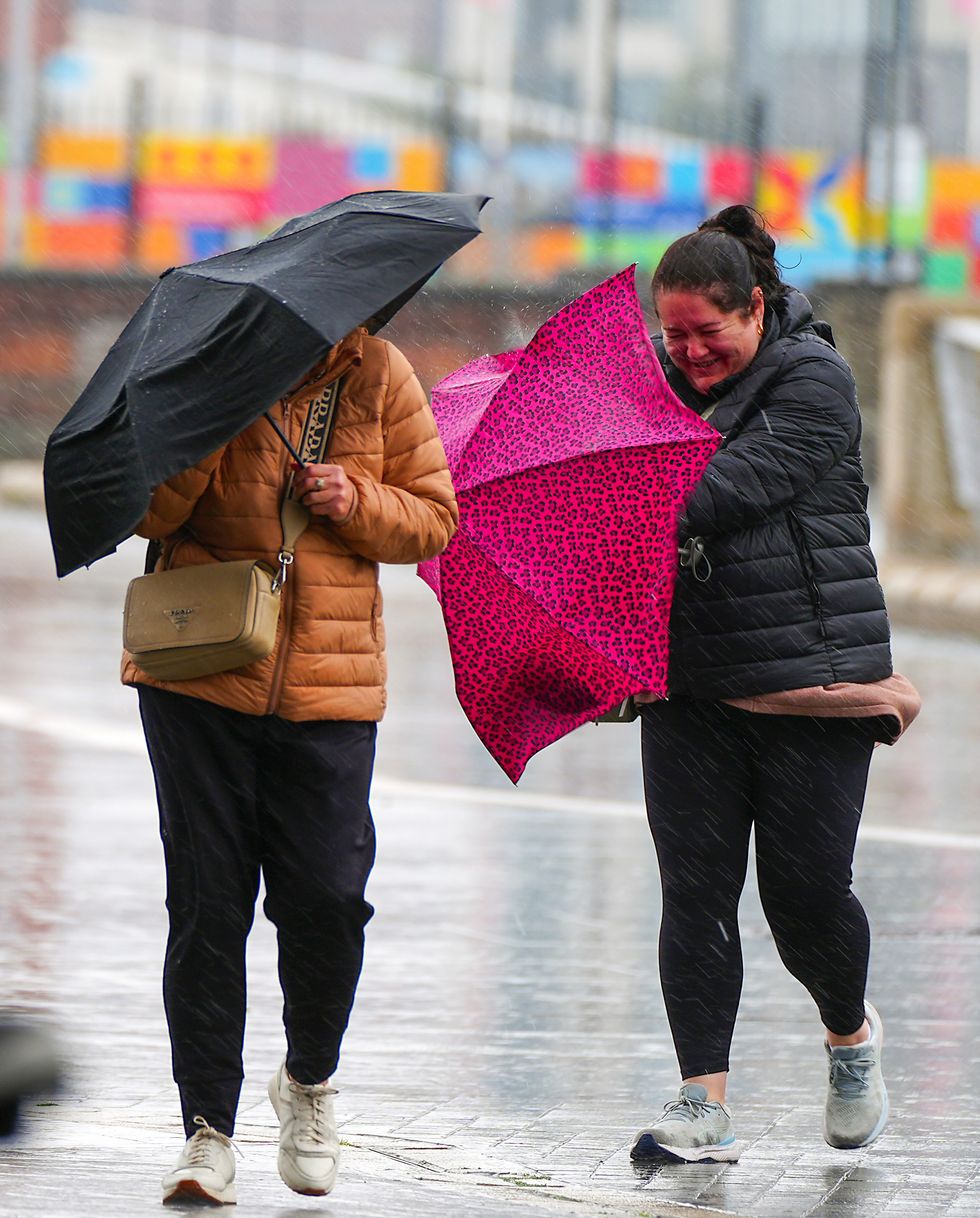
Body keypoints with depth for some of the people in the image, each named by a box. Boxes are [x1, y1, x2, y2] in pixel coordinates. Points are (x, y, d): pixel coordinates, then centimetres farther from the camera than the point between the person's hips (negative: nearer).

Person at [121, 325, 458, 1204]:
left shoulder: (381, 379, 3)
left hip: (328, 686, 1)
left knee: (327, 897, -3)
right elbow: (143, 513, -7)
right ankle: (209, 1126, 6)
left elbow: (434, 518, 9)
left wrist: (356, 502, -11)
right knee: (206, 900, -1)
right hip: (198, 677, -1)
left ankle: (310, 1080, 26)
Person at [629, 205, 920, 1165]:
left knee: (806, 890, -1)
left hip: (810, 685, -5)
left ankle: (850, 1037, 29)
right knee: (695, 890, -2)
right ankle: (703, 1108, 0)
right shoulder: (663, 382, 12)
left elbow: (733, 487, -21)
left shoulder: (813, 382, -7)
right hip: (689, 684, 5)